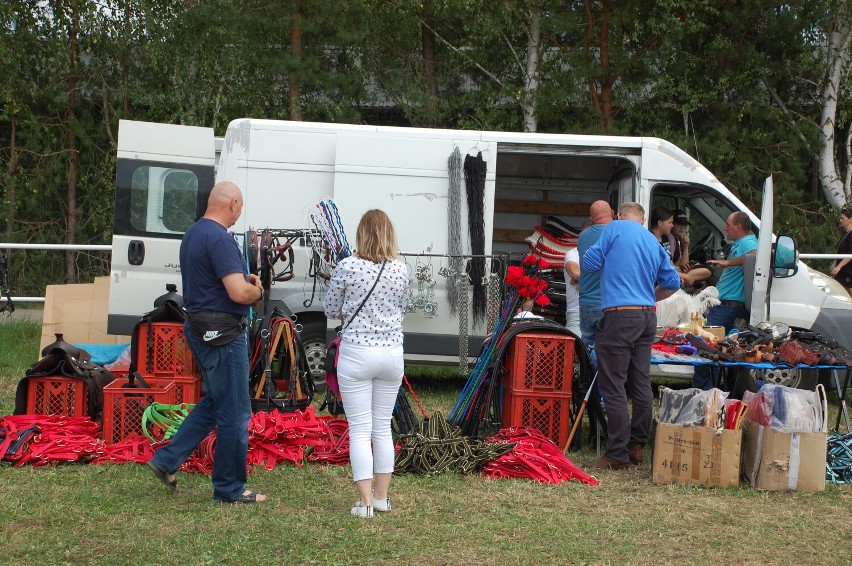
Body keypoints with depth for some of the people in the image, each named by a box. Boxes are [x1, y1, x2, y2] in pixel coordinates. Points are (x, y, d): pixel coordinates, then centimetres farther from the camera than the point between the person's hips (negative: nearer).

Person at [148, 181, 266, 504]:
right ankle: (230, 489, 10)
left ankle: (167, 461, 19)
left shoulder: (193, 234, 12)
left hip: (200, 328, 10)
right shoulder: (220, 238, -19)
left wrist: (244, 282, 11)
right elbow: (239, 293, -26)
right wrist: (257, 290, -3)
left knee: (215, 403, 21)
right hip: (222, 332, -10)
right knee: (235, 413, 1)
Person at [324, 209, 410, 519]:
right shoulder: (400, 270, 0)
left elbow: (331, 310, 1)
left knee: (360, 429, 0)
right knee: (383, 427, 15)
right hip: (392, 352, 4)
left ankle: (365, 501, -3)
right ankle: (382, 496, 21)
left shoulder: (347, 266, -10)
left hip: (356, 352, -3)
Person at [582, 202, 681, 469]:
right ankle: (637, 447, 18)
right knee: (641, 384, 12)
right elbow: (672, 282, 18)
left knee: (614, 387, -4)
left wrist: (609, 262, 20)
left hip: (619, 315, -7)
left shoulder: (615, 229, 0)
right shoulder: (653, 242, 17)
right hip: (647, 317, 7)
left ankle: (618, 454, -4)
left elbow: (589, 262, -1)